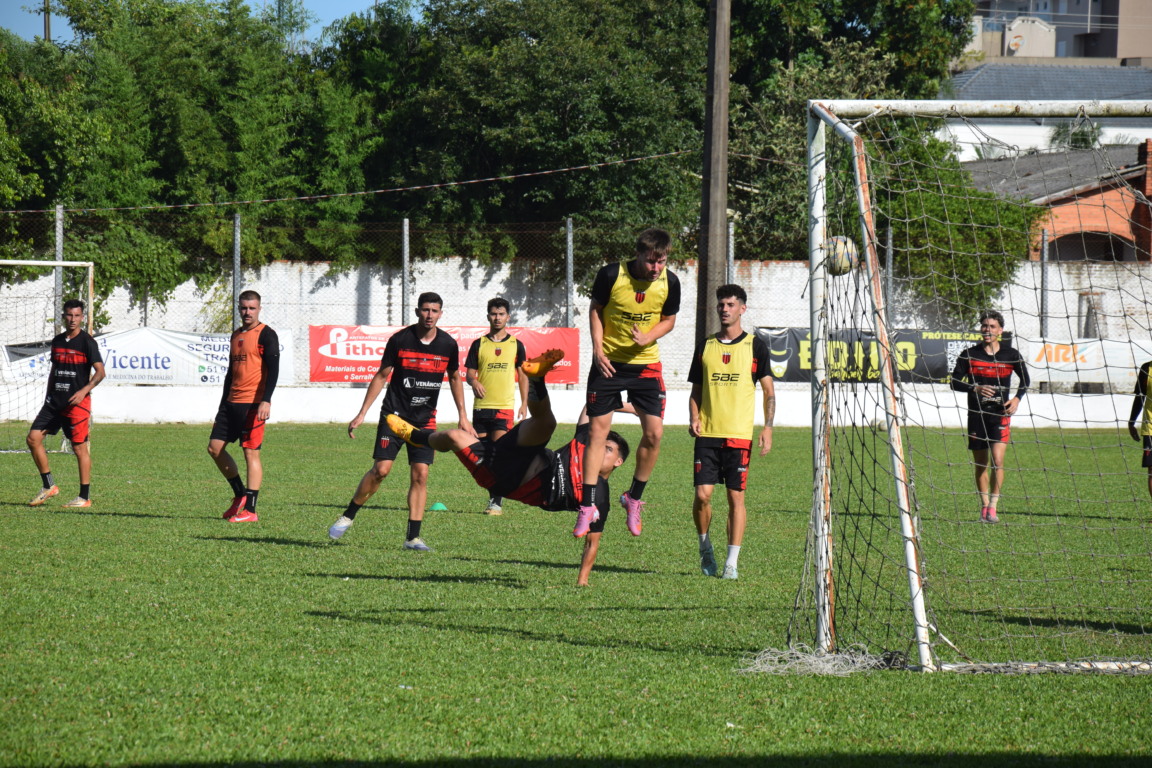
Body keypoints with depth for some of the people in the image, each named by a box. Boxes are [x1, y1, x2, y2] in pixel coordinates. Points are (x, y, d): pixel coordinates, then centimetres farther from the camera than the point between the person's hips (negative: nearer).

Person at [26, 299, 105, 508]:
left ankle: (85, 497, 2)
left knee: (79, 447, -5)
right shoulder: (57, 342, 13)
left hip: (77, 402, -7)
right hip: (55, 401, 7)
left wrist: (84, 390, -24)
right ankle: (48, 486, 9)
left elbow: (100, 372, -11)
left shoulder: (87, 342, -6)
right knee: (33, 438, -2)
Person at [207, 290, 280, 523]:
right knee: (215, 447, 6)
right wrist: (223, 406, 24)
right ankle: (240, 495, 18)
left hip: (253, 404, -8)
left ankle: (249, 509, -7)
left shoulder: (266, 335, -6)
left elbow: (273, 370, -14)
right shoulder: (236, 335, 18)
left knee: (251, 452, -8)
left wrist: (265, 401, -24)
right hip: (232, 403, 8)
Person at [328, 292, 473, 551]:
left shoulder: (448, 345, -1)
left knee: (420, 475, -5)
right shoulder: (400, 340, -8)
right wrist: (361, 414, -1)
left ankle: (413, 537, 0)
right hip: (394, 414, -2)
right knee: (381, 469, -11)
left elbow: (454, 379, 15)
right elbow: (382, 375, 0)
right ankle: (348, 516, 8)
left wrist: (463, 417, 14)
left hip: (425, 420, 2)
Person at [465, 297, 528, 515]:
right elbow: (469, 372, 8)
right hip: (481, 406, 2)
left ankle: (496, 503, -14)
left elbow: (523, 375, 12)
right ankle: (492, 495, 16)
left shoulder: (516, 344, 8)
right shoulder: (479, 344, 9)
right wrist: (474, 382, -16)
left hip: (504, 406, -2)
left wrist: (524, 404, 5)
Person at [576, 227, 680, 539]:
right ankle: (588, 506, 1)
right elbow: (595, 309, 0)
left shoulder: (669, 282, -10)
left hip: (646, 363, 2)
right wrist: (598, 348, -11)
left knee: (654, 433, -5)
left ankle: (634, 499, 16)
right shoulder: (612, 274, -16)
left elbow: (668, 321, 4)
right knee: (597, 429, -4)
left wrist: (646, 338, -16)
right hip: (608, 361, -2)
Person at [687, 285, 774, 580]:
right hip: (707, 433, 2)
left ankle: (732, 563, 2)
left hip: (740, 434, -2)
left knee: (736, 497, -2)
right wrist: (694, 418, -1)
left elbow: (769, 391, 6)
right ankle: (705, 545, 18)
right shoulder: (706, 346, 11)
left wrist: (768, 427, -5)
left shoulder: (755, 345, 4)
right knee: (702, 494, -6)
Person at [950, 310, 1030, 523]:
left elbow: (1025, 379, 15)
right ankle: (984, 506, 20)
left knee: (997, 460, -16)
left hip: (1000, 414, -1)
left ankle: (993, 507, -11)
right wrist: (975, 388, -17)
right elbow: (955, 382, 1)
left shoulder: (1011, 355, 2)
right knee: (981, 464, 7)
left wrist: (1017, 398, -3)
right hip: (976, 415, 1)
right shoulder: (969, 355, 0)